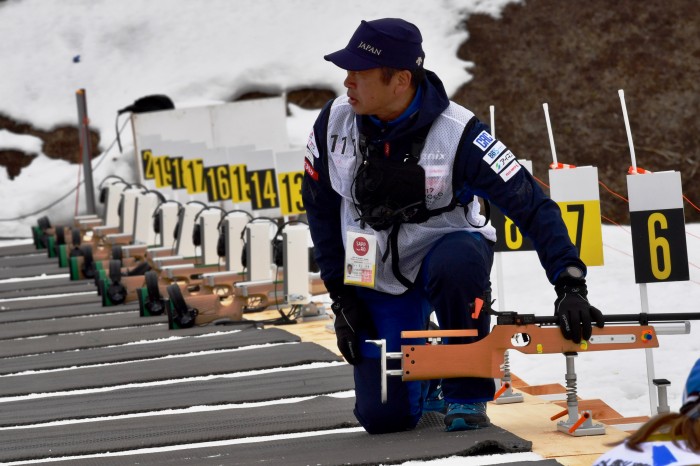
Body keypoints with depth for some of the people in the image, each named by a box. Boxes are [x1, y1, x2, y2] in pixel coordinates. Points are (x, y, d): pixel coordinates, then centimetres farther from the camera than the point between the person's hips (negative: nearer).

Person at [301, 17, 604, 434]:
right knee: (382, 416, -7)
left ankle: (467, 394, -19)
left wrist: (569, 284, -35)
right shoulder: (334, 123, -14)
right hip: (379, 280, 3)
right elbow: (321, 209, 3)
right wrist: (342, 295, 1)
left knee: (457, 263, -41)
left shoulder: (457, 132, -25)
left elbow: (531, 204, -24)